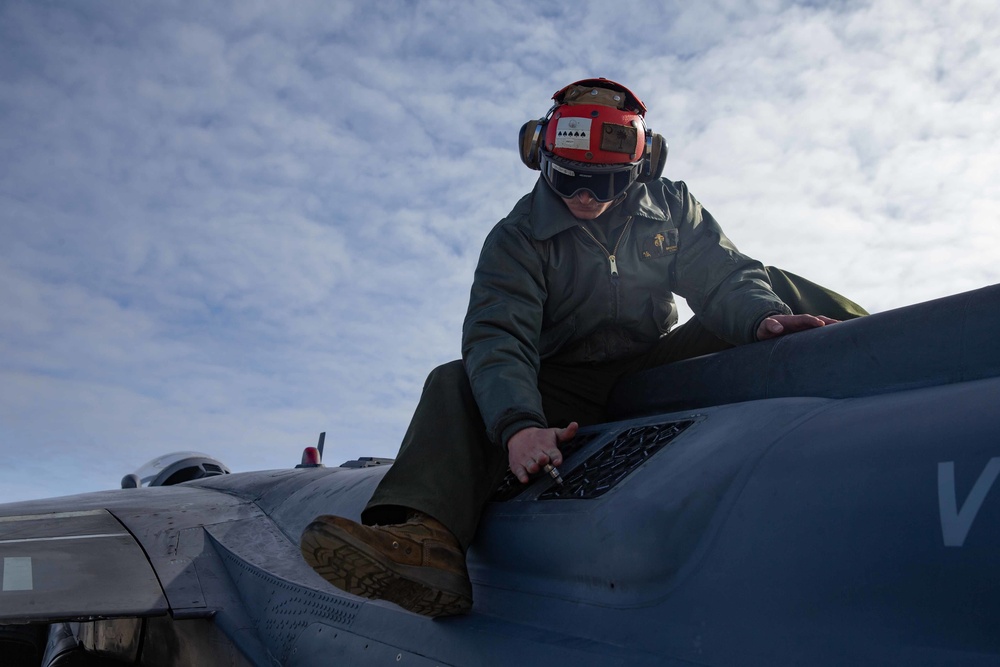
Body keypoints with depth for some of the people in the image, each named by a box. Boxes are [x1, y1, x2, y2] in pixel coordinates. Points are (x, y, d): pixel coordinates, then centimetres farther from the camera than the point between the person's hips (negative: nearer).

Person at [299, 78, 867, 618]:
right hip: (566, 390, -1)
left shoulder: (672, 208, 2)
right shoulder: (517, 239, -9)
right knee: (457, 383, -28)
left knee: (769, 288, -11)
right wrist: (518, 424, -43)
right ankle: (429, 540, -49)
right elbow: (499, 337, -23)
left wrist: (764, 316, -33)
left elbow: (726, 277, -7)